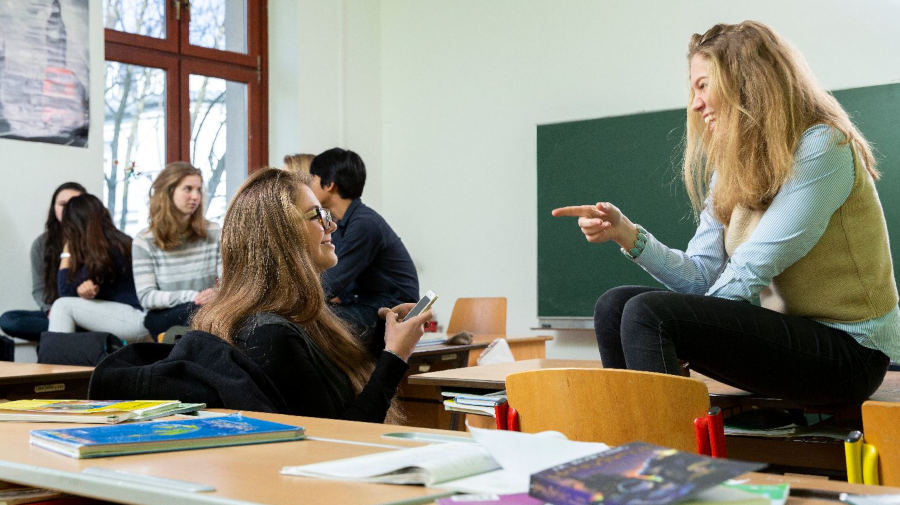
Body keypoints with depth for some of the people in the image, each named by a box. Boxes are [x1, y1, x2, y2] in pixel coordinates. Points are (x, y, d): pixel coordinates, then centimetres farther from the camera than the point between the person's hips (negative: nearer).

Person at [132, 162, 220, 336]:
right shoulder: (144, 241, 1)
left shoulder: (214, 232, 9)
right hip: (161, 318, -2)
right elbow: (146, 297, -6)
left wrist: (217, 294, -21)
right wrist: (192, 297, -21)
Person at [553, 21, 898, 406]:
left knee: (648, 313, -24)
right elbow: (703, 276, 2)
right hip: (785, 330, 8)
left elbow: (752, 270, -19)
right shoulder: (731, 166, 11)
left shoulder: (820, 147, -14)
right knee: (615, 305, -3)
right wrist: (627, 234, -10)